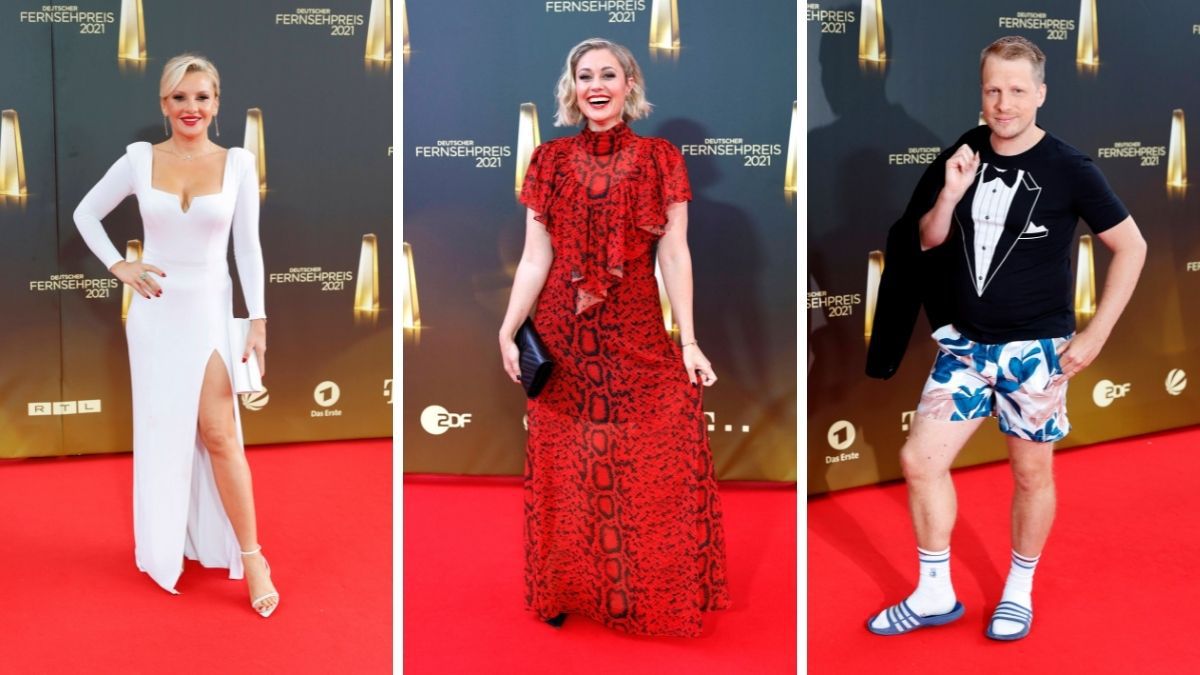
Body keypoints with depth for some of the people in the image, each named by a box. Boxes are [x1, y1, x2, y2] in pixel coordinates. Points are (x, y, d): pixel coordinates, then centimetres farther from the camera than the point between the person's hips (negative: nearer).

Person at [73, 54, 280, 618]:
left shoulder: (238, 163, -4)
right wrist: (118, 266, -2)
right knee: (162, 430, 10)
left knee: (219, 433, -5)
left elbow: (248, 246, -2)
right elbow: (85, 214, 10)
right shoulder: (139, 158, -1)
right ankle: (166, 546, 24)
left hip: (209, 309, -1)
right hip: (155, 310, 2)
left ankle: (251, 557, 2)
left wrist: (259, 321, -7)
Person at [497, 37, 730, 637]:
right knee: (566, 471, 8)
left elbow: (674, 254, -1)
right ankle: (565, 591, 23)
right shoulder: (549, 161, 5)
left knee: (650, 468, -1)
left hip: (636, 332, -1)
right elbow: (535, 257, 2)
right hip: (560, 334, 1)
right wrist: (507, 330, -7)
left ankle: (652, 595, 16)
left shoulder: (660, 159, 2)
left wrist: (689, 342, -6)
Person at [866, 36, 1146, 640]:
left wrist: (1095, 334, -10)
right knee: (919, 459, 1)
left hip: (1035, 349, -4)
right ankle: (934, 595, 18)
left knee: (1031, 472, 9)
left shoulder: (1069, 169, -12)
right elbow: (928, 241, 8)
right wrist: (950, 194, -12)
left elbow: (1132, 246, -6)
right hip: (966, 343, 4)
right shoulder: (962, 154, 0)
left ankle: (1019, 593, 30)